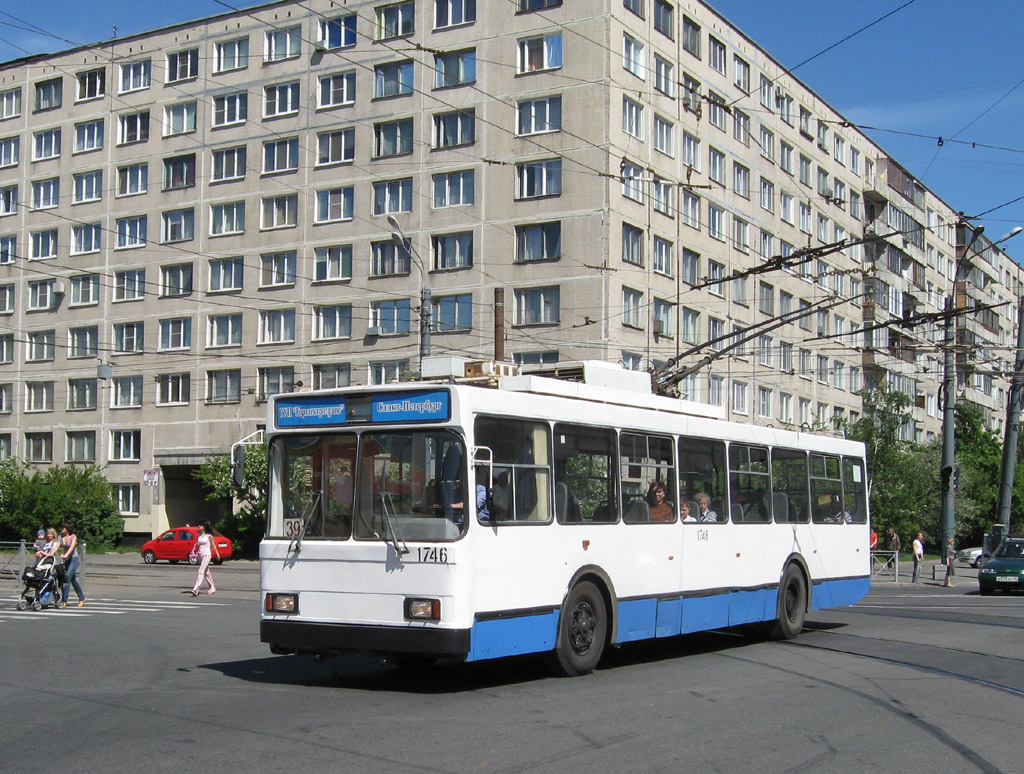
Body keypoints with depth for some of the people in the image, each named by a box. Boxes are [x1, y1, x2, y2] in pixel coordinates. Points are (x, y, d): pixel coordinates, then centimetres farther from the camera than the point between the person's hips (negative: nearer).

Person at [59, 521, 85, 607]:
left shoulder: (73, 537, -9)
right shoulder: (62, 537, 8)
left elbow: (72, 547, -24)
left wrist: (65, 555, -40)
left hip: (74, 559, -7)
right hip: (66, 560, 7)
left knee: (67, 578, -16)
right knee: (73, 580, 12)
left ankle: (64, 600, -15)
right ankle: (82, 598, 24)